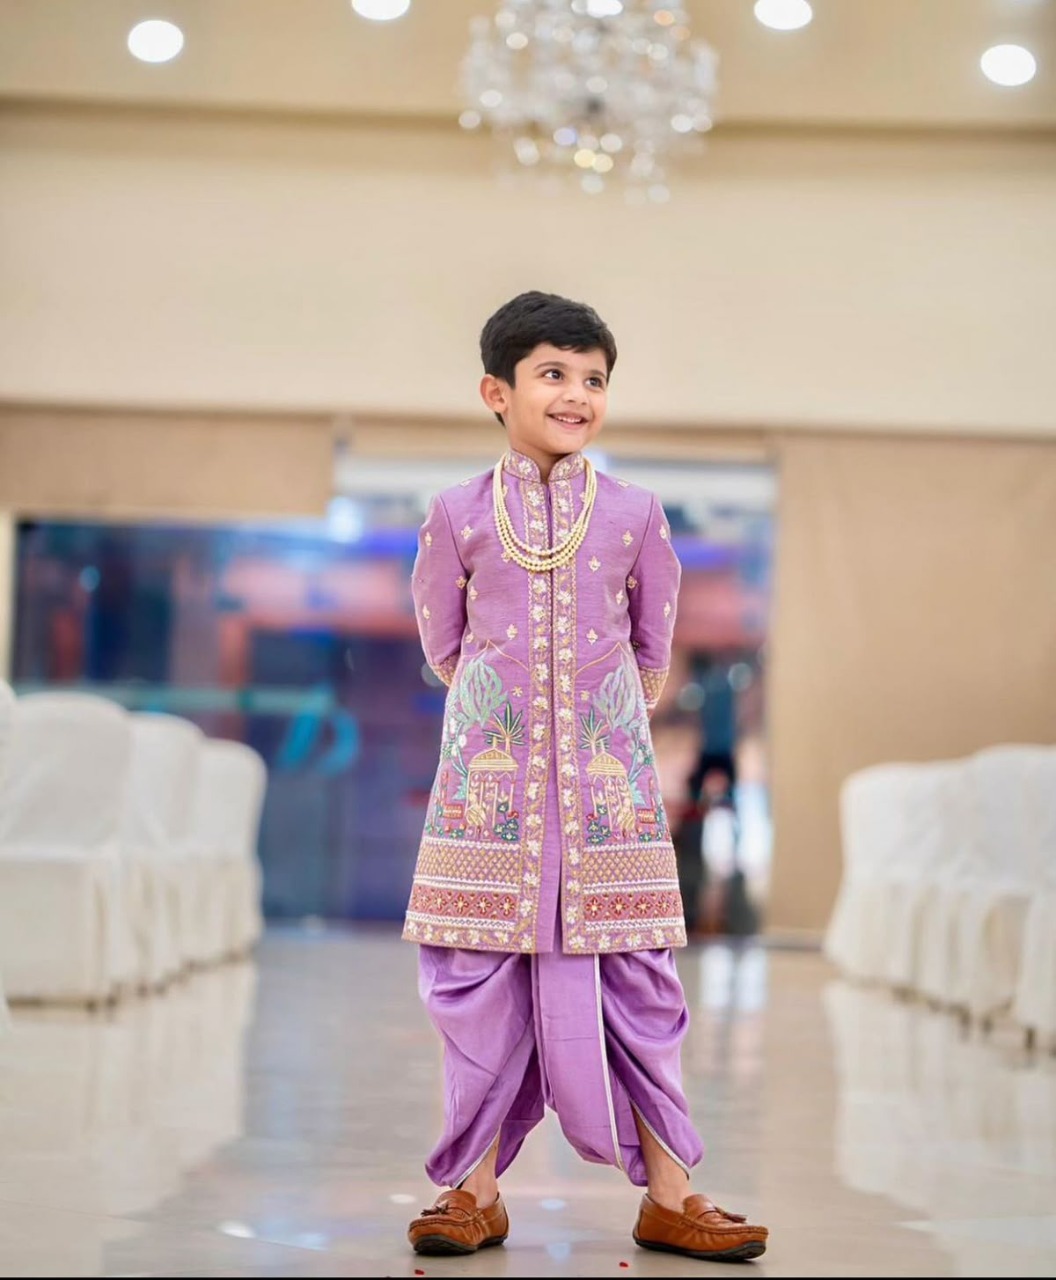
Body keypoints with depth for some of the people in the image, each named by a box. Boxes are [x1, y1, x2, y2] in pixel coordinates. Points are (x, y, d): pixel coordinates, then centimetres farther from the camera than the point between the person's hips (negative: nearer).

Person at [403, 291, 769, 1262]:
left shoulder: (634, 514, 3)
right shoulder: (460, 514, 2)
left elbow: (655, 650, 13)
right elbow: (443, 644, 12)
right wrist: (508, 713, 11)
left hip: (608, 781, 0)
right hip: (488, 776, 0)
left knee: (635, 985, 2)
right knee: (478, 983, 2)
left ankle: (670, 1195, 10)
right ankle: (477, 1191, 13)